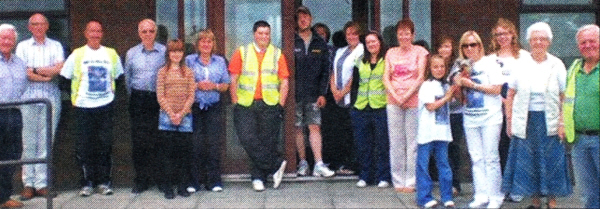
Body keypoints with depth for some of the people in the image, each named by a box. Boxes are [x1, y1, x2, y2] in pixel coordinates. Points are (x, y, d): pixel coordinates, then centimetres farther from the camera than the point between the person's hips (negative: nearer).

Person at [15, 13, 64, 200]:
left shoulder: (55, 46, 13)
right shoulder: (23, 46, 12)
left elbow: (59, 69, -3)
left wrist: (35, 70, -4)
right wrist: (46, 76, -5)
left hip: (51, 98, 0)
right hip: (28, 98, 0)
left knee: (47, 141, -2)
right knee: (28, 142, -2)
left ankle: (42, 183, 1)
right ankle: (28, 184, 2)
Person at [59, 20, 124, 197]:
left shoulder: (111, 54, 8)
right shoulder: (77, 54, 3)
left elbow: (119, 77, 18)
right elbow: (64, 79, 6)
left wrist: (112, 93, 7)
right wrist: (74, 97, 0)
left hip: (105, 107, 1)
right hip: (82, 107, -1)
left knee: (105, 144, 1)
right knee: (84, 146, -1)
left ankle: (104, 182, 9)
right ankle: (87, 183, 8)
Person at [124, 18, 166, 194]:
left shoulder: (164, 51, 4)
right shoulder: (132, 53, 10)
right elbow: (127, 78, 17)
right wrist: (134, 97, 14)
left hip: (159, 99, -1)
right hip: (138, 99, 1)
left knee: (158, 139, -2)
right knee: (139, 140, -2)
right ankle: (141, 180, 6)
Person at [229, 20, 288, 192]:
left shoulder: (277, 54, 10)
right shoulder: (241, 53, 9)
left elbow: (284, 82, 8)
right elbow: (233, 80, 7)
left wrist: (280, 105, -1)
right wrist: (235, 102, -1)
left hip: (270, 106, 0)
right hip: (245, 105, 0)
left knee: (267, 141, -1)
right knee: (247, 138, -14)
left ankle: (258, 177, 11)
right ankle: (276, 165, -4)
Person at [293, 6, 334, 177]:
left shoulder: (320, 44, 9)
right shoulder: (291, 43, 2)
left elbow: (325, 71, 8)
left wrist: (322, 93, 0)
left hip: (313, 94, 1)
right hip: (295, 94, -1)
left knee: (315, 127, -4)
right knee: (298, 129, 4)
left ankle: (319, 164, -5)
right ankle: (303, 163, 14)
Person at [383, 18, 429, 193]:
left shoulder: (420, 51, 5)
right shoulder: (391, 53, 15)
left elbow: (421, 77, -3)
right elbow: (386, 77, 8)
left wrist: (407, 95, -11)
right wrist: (395, 95, -8)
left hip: (414, 101, -3)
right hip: (394, 102, 3)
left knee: (413, 141, -4)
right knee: (396, 142, 3)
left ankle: (411, 181, 3)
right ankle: (398, 180, 10)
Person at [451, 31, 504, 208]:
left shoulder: (489, 64, -2)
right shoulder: (463, 67, 12)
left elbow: (497, 89, -11)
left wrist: (473, 84, -13)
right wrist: (458, 83, -7)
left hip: (490, 118, -5)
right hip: (470, 118, 5)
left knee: (491, 158, -3)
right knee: (476, 159, 5)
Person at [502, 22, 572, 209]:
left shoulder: (557, 65, 2)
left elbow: (564, 98, -1)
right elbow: (510, 95, 6)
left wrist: (562, 123, -9)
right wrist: (509, 121, 1)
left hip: (549, 122, -1)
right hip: (525, 122, 1)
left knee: (551, 162, 3)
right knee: (528, 163, 5)